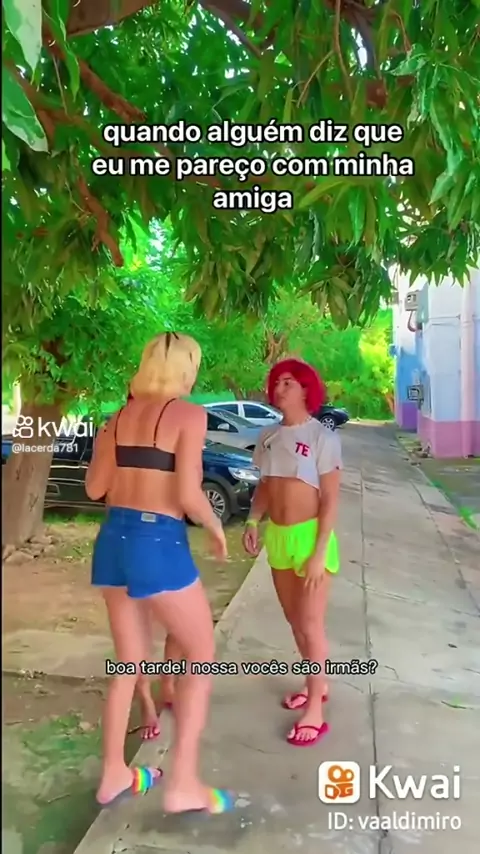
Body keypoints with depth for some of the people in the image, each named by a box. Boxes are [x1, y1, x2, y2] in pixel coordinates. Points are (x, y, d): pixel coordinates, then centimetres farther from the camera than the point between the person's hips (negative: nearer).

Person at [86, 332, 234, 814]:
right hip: (158, 543, -7)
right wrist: (216, 528, 1)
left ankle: (113, 774, 32)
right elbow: (188, 495, -16)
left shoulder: (120, 416, 10)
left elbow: (95, 488, 11)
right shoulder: (188, 414, -9)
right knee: (201, 656, 11)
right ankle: (183, 783, 12)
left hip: (113, 539, 7)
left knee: (129, 662, 21)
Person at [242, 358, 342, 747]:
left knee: (311, 623, 2)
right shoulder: (269, 436, 5)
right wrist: (253, 522, -4)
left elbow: (330, 500, -13)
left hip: (310, 535, -6)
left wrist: (320, 552, -17)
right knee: (294, 620, 18)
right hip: (278, 536, 6)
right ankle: (317, 684, 38)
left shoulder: (323, 437, -12)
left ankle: (315, 710, 16)